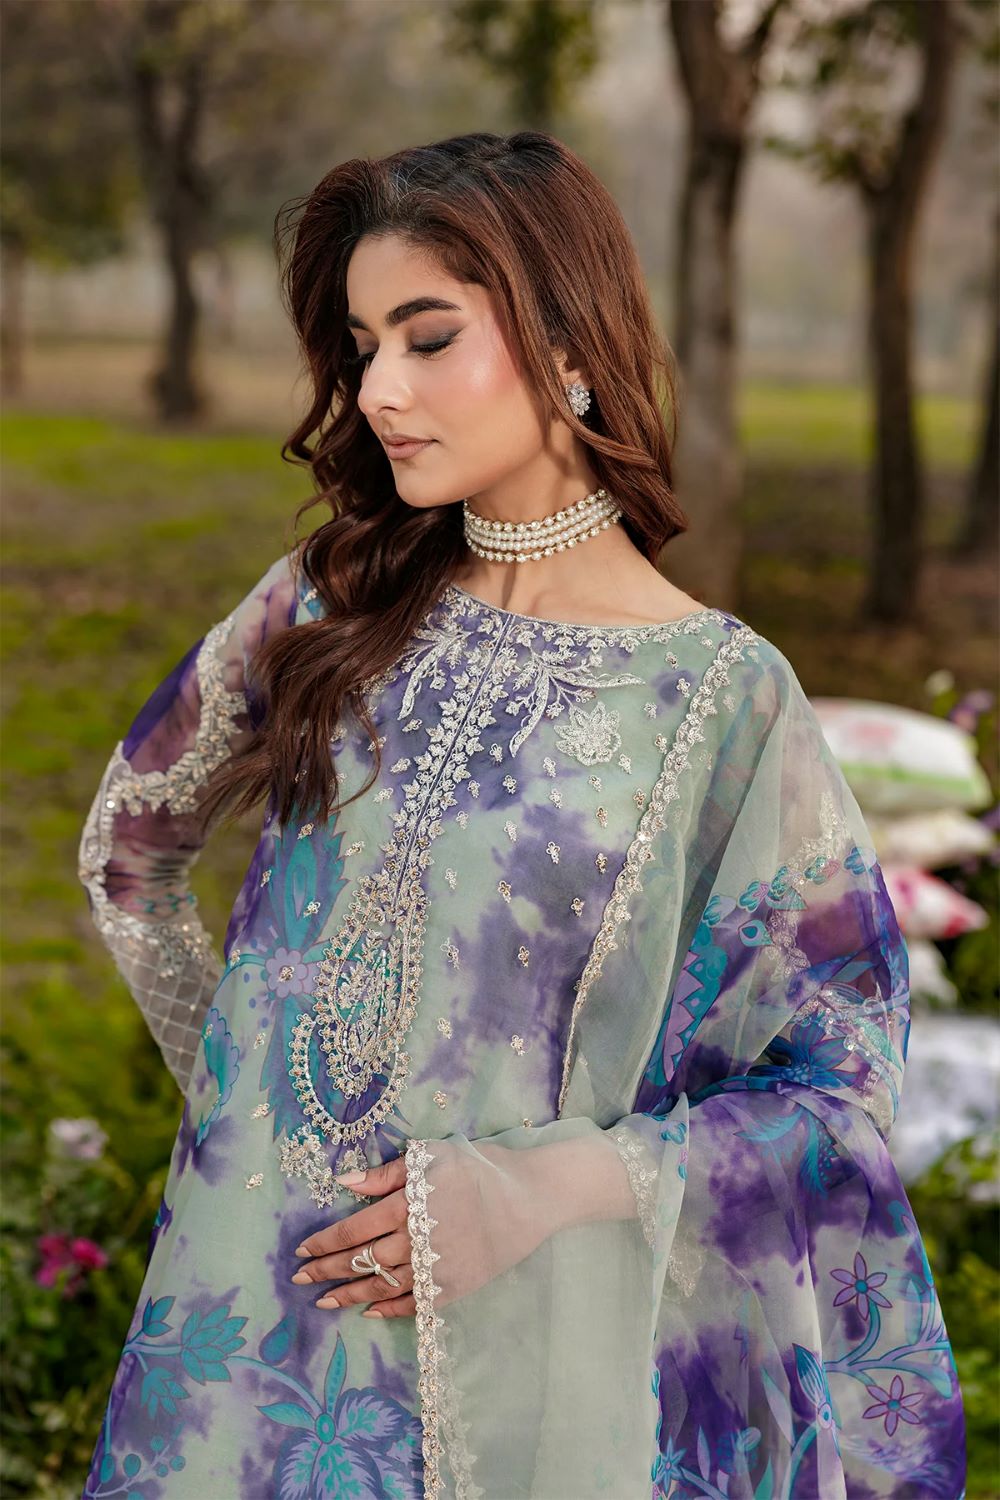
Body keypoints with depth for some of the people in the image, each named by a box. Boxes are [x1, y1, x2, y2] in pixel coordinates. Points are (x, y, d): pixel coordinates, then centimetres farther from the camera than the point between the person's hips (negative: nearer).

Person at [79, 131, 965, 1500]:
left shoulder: (723, 695, -11)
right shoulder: (330, 604, -1)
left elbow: (840, 1089, -8)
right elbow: (127, 848, 14)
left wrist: (545, 1189, -16)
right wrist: (238, 1073, 9)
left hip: (520, 1331, -3)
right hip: (257, 1302, 3)